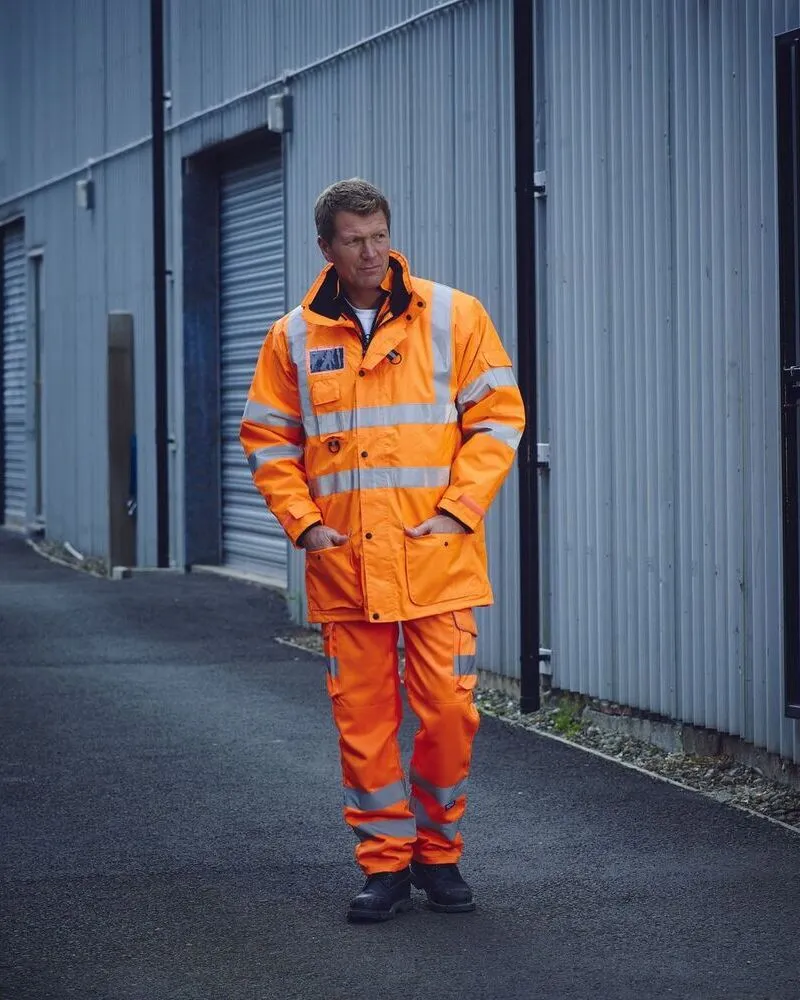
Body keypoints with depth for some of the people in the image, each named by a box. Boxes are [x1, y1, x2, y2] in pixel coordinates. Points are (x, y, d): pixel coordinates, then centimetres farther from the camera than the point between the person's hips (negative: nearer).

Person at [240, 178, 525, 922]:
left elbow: (498, 416, 0)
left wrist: (459, 511, -9)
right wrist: (302, 522, -2)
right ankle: (385, 864, 16)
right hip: (344, 563, 2)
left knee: (448, 709, -2)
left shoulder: (452, 317, 1)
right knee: (363, 717, 4)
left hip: (436, 559, -1)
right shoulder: (296, 337, 6)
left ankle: (438, 852, 18)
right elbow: (267, 440, 11)